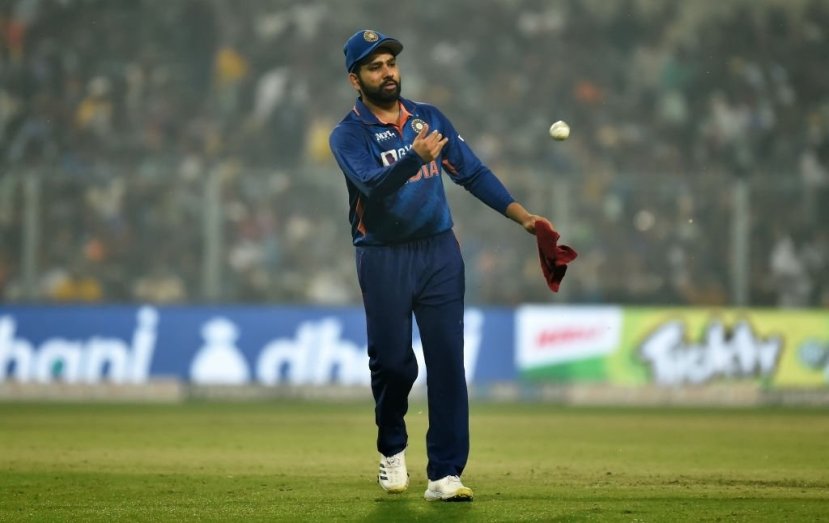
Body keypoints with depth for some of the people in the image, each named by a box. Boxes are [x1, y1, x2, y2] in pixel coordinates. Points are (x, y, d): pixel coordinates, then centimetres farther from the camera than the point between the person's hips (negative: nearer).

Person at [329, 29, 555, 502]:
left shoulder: (429, 118, 9)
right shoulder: (348, 135, -5)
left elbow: (474, 173, 7)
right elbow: (374, 184, -23)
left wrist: (523, 216, -2)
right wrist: (416, 157, -41)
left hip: (440, 253, 3)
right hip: (384, 262, -3)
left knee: (448, 361, -5)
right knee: (392, 362, 2)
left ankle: (445, 475, -5)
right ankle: (393, 448, 31)